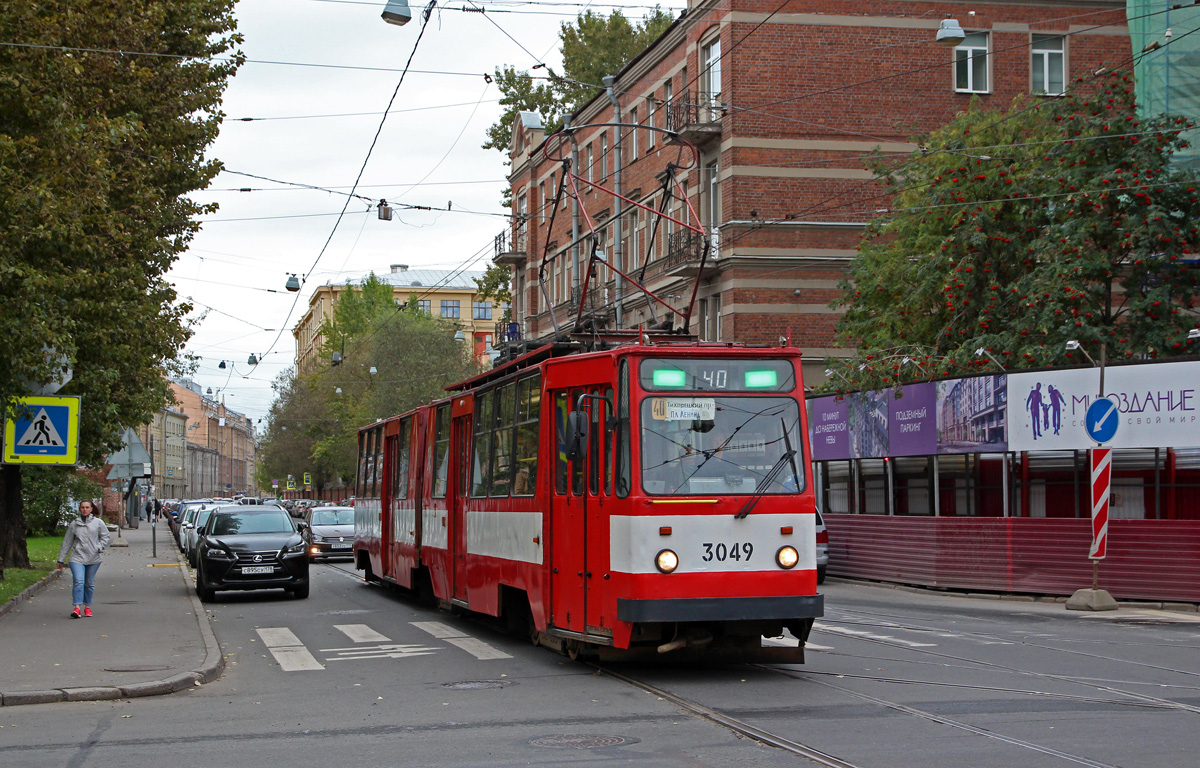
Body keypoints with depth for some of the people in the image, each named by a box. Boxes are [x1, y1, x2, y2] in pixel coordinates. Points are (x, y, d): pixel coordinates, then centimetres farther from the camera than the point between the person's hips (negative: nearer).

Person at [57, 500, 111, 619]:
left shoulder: (98, 522, 3)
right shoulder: (74, 524, 6)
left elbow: (105, 536, 11)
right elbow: (67, 542, 11)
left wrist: (100, 547, -7)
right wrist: (61, 559, 13)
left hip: (93, 559, 1)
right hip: (77, 558, -1)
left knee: (89, 584, 8)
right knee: (78, 581, -16)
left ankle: (87, 607, 21)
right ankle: (77, 608, -20)